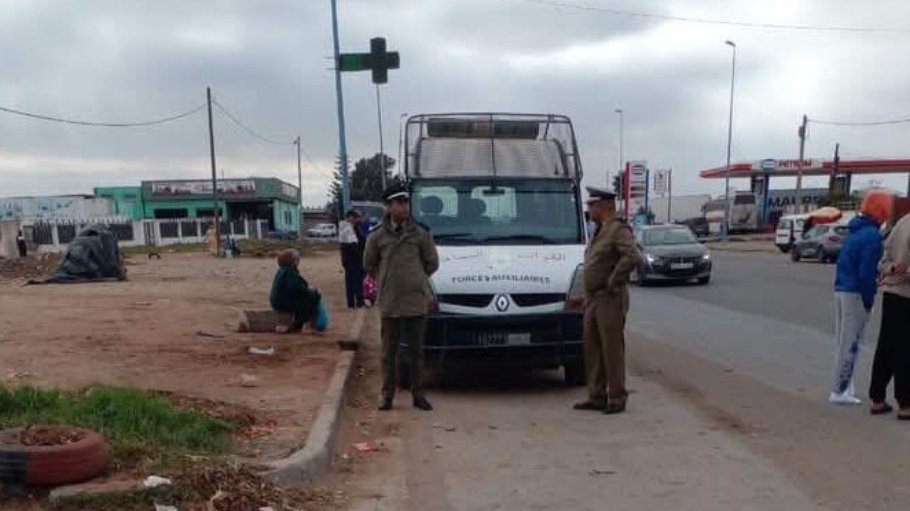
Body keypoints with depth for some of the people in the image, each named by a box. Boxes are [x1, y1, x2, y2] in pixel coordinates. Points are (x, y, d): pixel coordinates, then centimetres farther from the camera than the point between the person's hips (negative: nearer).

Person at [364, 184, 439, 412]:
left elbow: (432, 263, 8)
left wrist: (416, 279, 10)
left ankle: (418, 395, 17)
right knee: (389, 352, 7)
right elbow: (368, 264, 12)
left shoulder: (421, 233, 0)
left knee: (417, 351, 7)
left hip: (417, 301, 0)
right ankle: (387, 394, 18)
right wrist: (386, 281, 11)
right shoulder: (378, 236, 0)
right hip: (389, 303, 0)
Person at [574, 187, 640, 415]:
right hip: (592, 299, 9)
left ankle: (617, 398, 6)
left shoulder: (619, 229, -13)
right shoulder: (598, 232, 16)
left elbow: (632, 257, -27)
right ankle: (596, 396, 19)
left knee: (612, 349, -3)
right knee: (592, 349, 11)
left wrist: (613, 281, -19)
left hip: (609, 300, -9)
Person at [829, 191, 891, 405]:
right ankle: (839, 391, 2)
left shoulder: (854, 231, 13)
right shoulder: (872, 235, -15)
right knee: (850, 344, -2)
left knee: (844, 342, 14)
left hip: (841, 289, 9)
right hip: (855, 293, -9)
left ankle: (842, 388, 20)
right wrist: (868, 299, -12)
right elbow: (866, 271, -18)